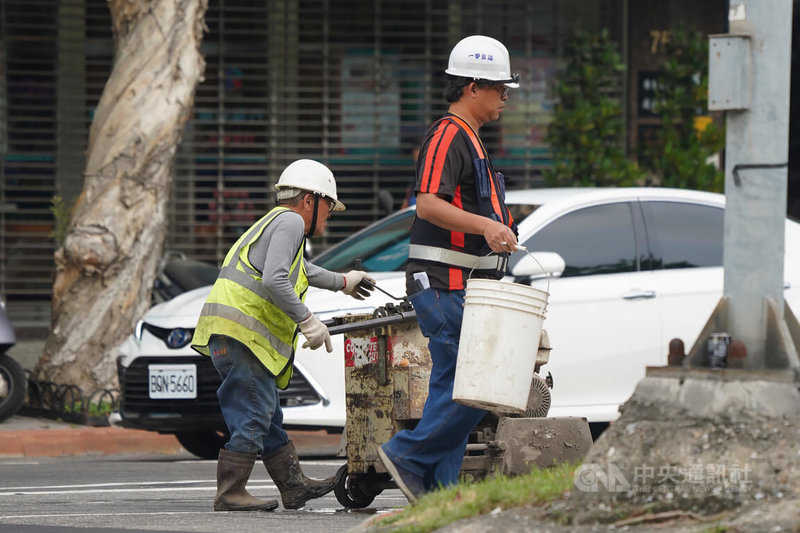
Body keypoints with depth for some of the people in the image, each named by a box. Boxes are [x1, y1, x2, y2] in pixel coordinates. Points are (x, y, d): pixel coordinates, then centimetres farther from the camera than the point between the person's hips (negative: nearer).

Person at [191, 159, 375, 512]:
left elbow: (300, 270, 49)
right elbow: (274, 281, -20)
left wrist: (341, 282, 59)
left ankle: (294, 486, 19)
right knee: (252, 417, -11)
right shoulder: (290, 222, -5)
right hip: (239, 333, -11)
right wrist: (308, 321, -16)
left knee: (267, 417, 14)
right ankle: (229, 493, -11)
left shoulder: (278, 223, 28)